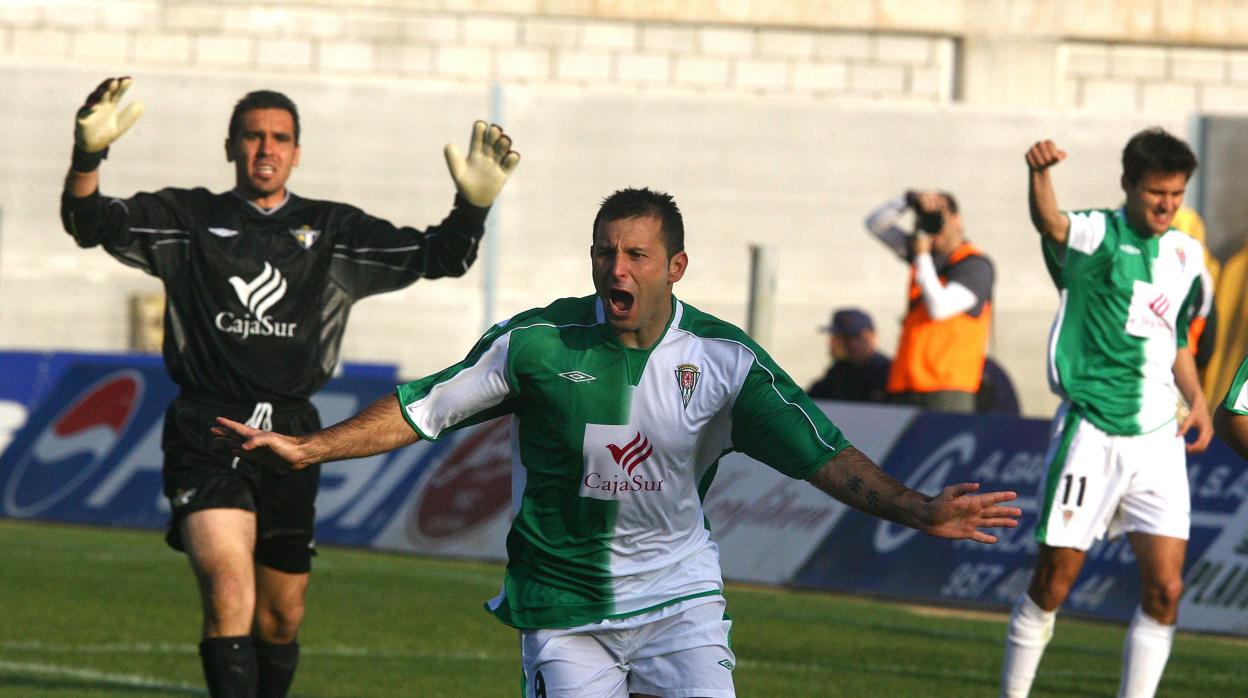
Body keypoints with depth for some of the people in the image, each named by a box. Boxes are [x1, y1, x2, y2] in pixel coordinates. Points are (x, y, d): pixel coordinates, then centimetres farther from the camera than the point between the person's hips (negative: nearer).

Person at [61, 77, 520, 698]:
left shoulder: (333, 231, 11)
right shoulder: (188, 221, 6)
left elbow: (437, 256, 7)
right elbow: (91, 223, -6)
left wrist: (473, 204, -13)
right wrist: (88, 155, -26)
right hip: (207, 434, -3)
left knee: (282, 617, 10)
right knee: (228, 595, -22)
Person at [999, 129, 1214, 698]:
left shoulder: (1187, 256, 12)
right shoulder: (1097, 236, -7)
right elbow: (1050, 223, -31)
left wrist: (1195, 398, 10)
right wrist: (1039, 174, -53)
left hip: (1158, 436, 5)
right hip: (1092, 432, -5)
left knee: (1165, 590, -3)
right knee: (1053, 583, 0)